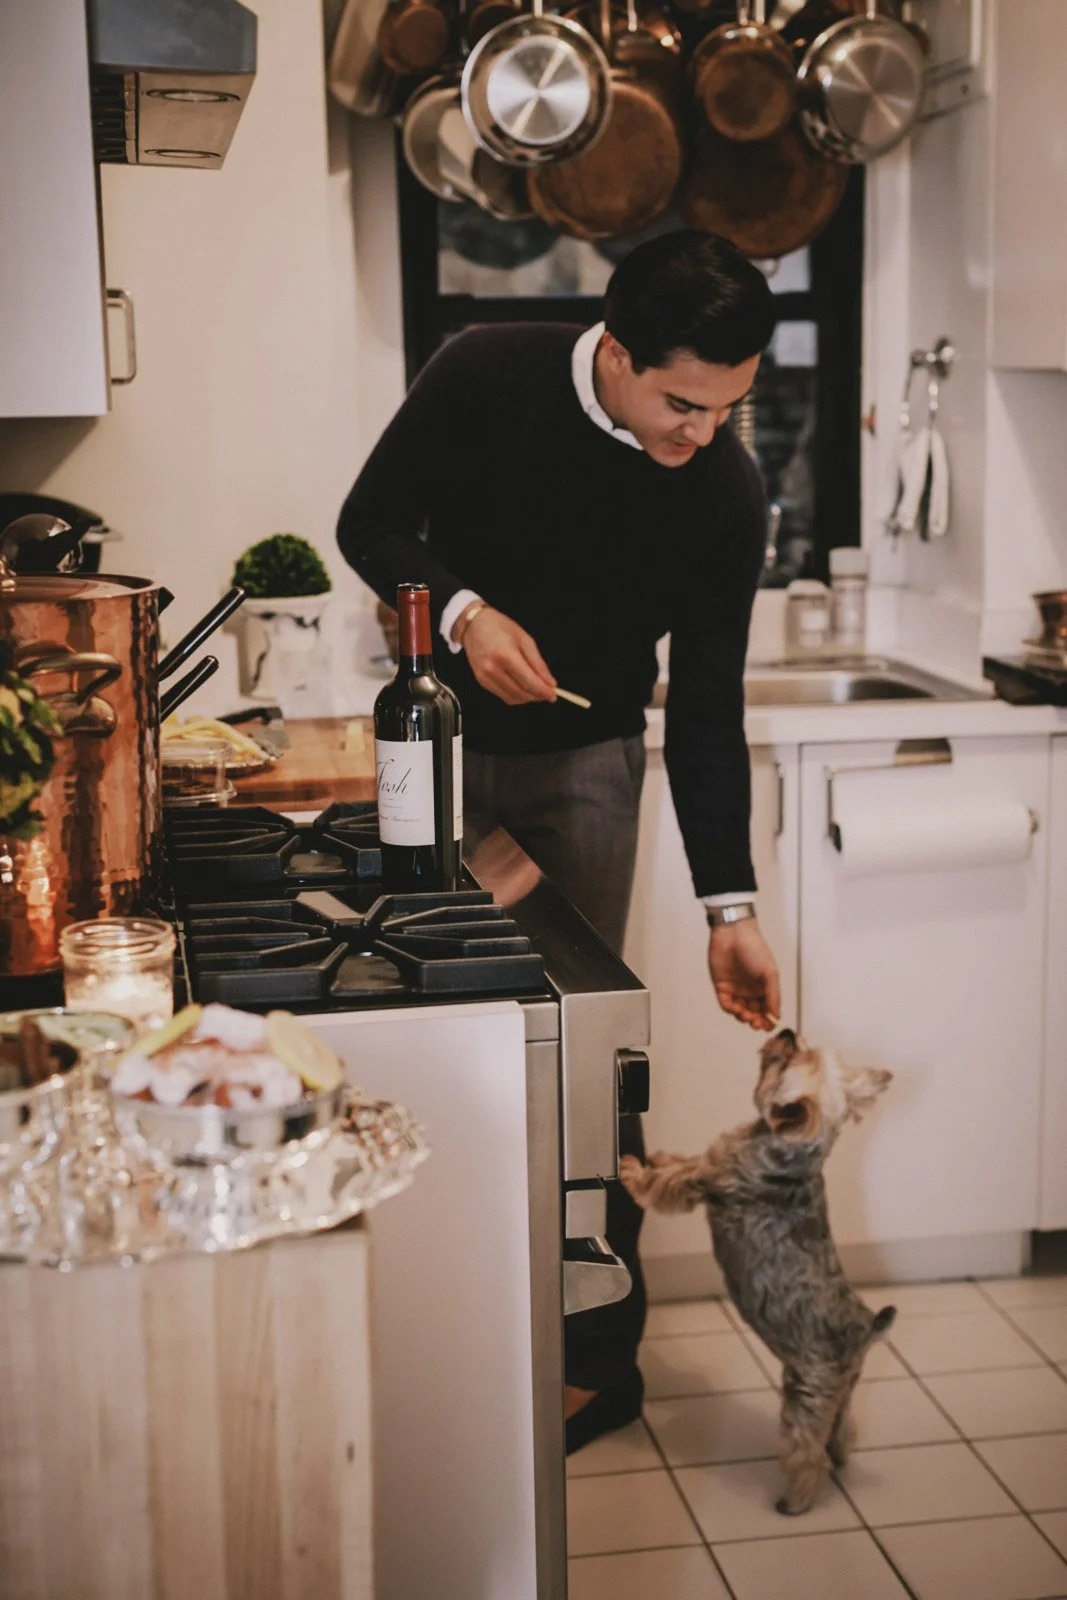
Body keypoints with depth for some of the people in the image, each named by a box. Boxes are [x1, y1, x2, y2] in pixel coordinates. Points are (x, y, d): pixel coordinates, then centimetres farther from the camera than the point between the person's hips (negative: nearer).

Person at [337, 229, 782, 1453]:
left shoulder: (724, 496, -15)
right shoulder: (485, 377, -16)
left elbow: (706, 710, -10)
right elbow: (371, 522, -5)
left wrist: (729, 904, -13)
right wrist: (462, 613, -25)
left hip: (579, 767, -1)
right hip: (443, 741, 1)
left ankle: (600, 1354, 9)